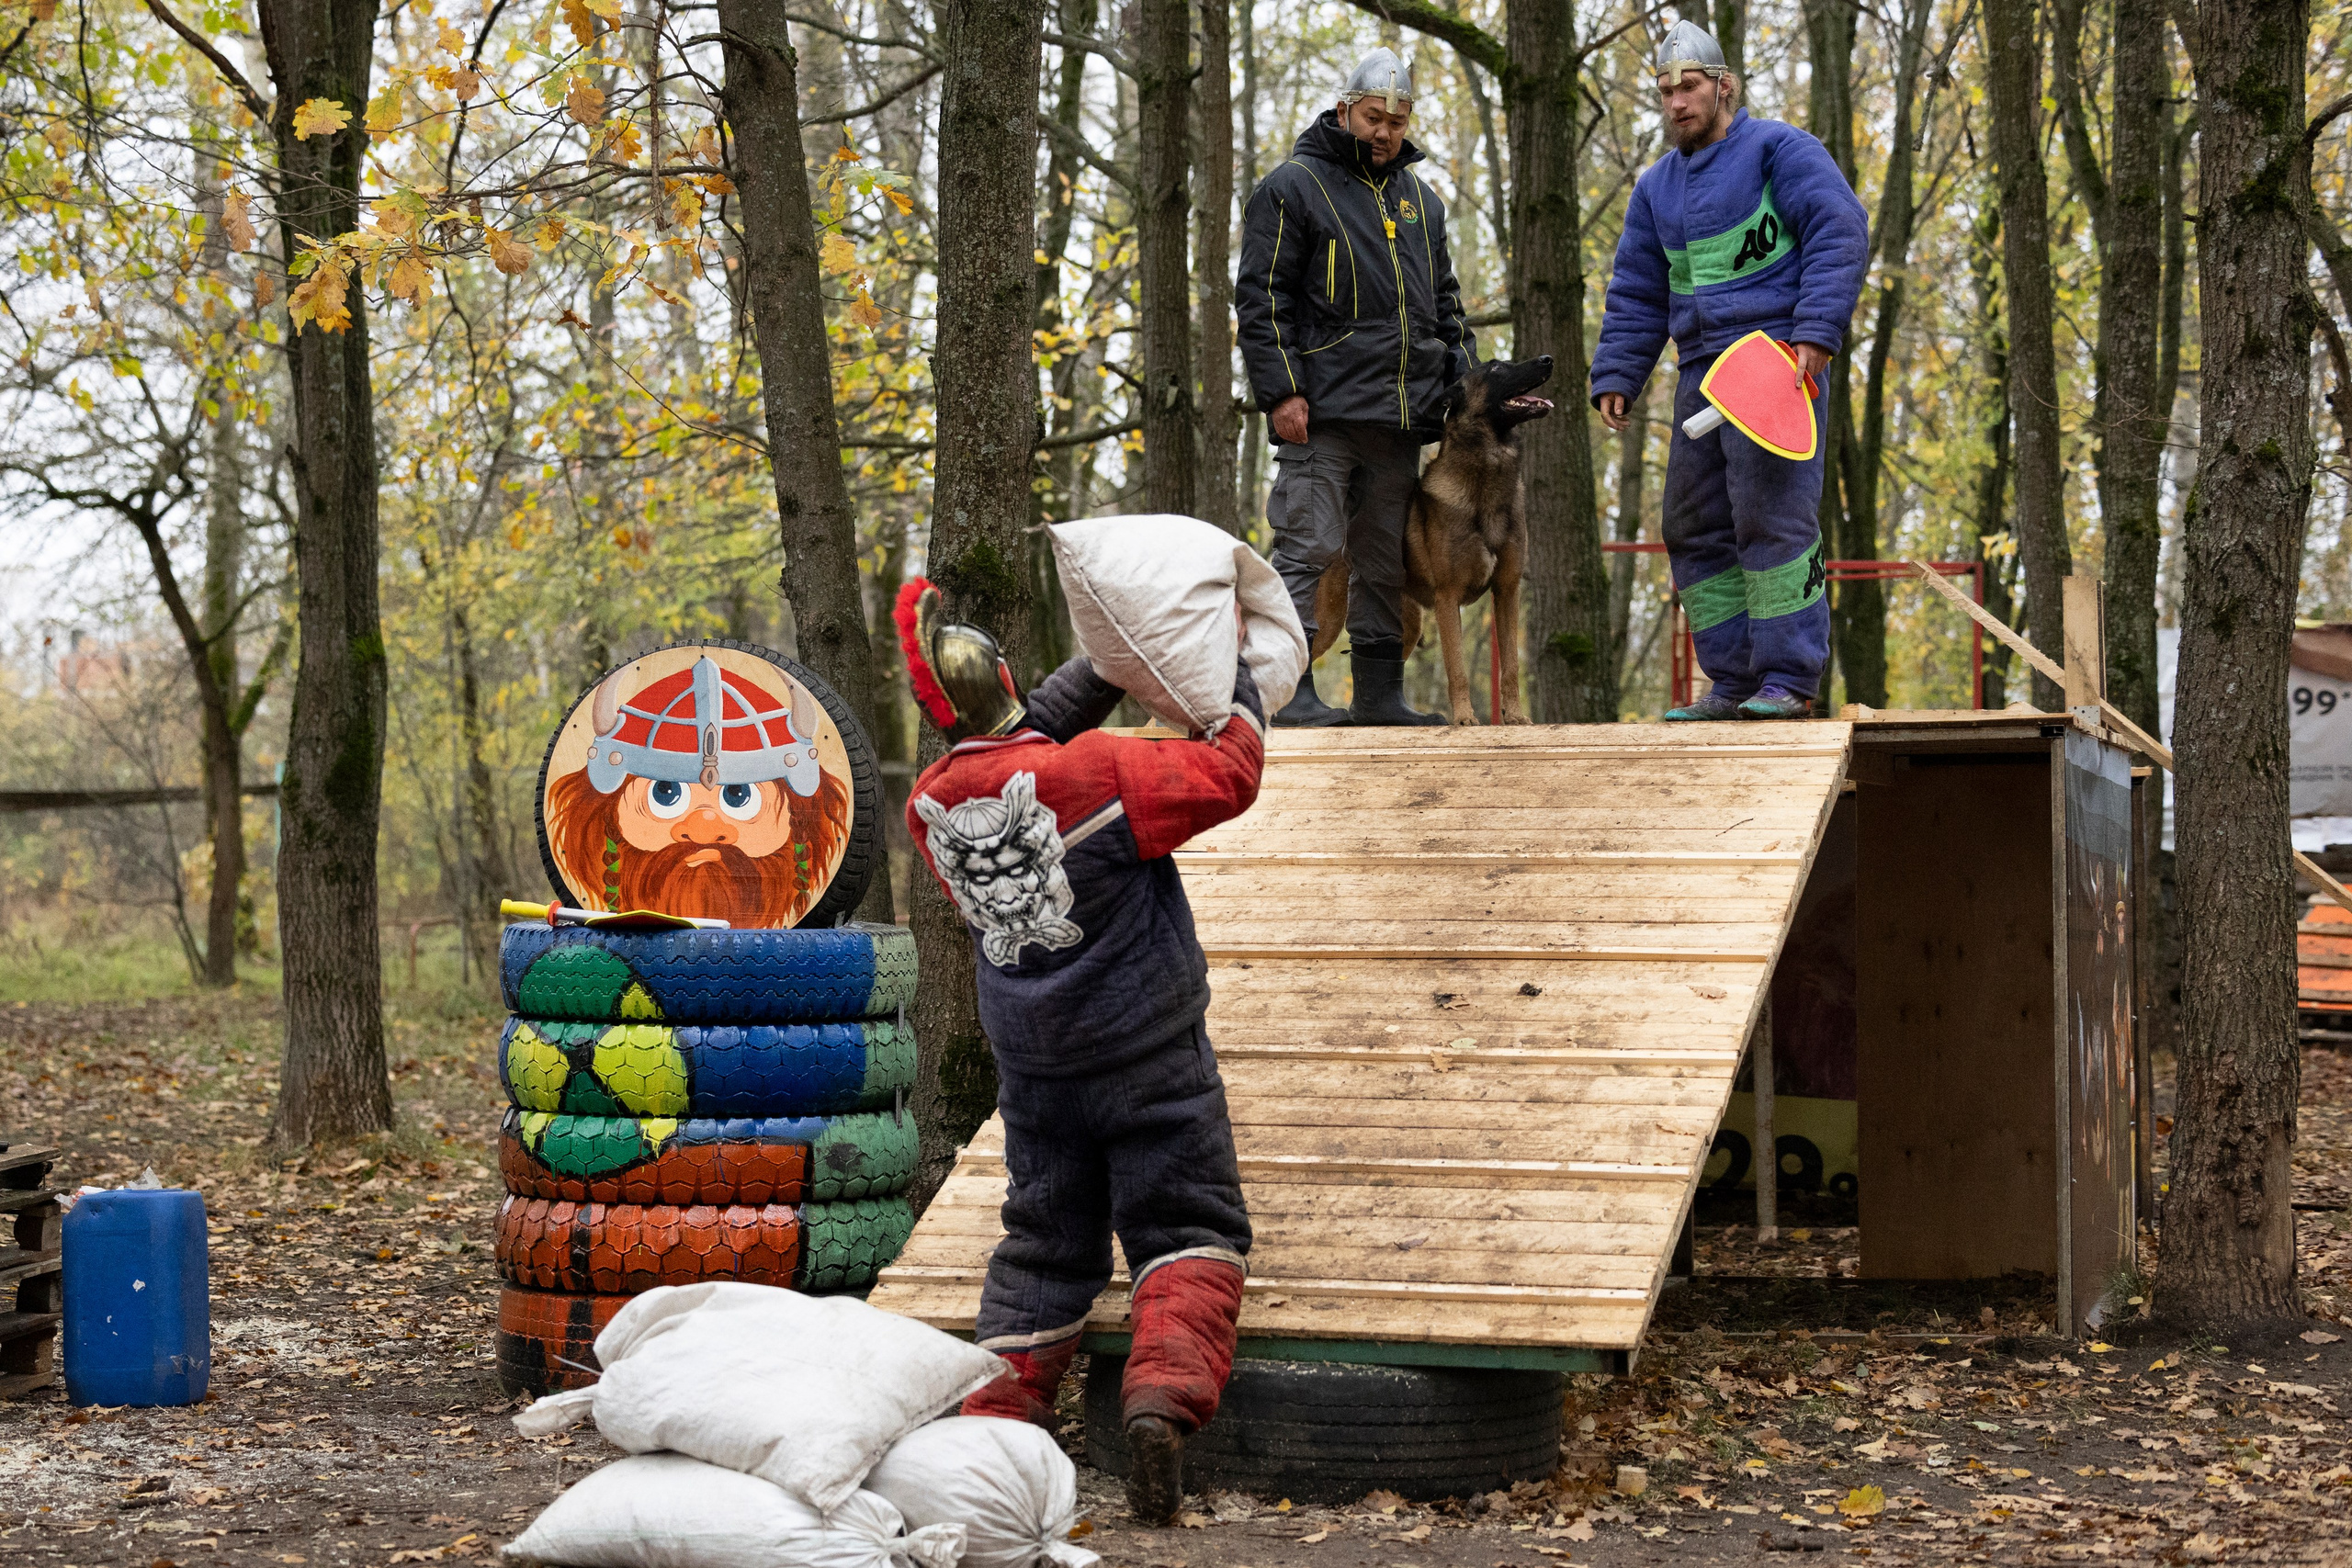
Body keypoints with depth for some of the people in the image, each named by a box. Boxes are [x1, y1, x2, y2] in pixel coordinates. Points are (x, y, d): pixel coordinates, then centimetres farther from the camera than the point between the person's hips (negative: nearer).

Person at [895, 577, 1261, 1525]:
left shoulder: (931, 806, -5)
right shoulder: (1093, 774, -22)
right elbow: (1229, 773, -12)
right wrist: (1228, 678, 4)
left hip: (1034, 1066, 4)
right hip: (1149, 1055, -4)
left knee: (1046, 1242, 16)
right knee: (1187, 1230, 3)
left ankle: (995, 1411, 7)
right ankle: (1165, 1389, -19)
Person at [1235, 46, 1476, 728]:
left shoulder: (1420, 199, 20)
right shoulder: (1294, 187, 0)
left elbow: (1444, 303, 26)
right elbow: (1260, 296, -5)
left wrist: (1467, 383, 13)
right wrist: (1281, 391, -13)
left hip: (1401, 416, 6)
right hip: (1323, 414, -6)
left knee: (1386, 561, 9)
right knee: (1307, 547, -9)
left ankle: (1379, 693, 13)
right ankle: (1288, 690, -8)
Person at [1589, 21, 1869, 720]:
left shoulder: (1777, 149, -1)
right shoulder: (1657, 187, 20)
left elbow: (1840, 233, -11)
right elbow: (1635, 294, 22)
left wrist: (1817, 332, -21)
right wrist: (1614, 378, 10)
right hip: (1701, 369, 8)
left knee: (1772, 515, -15)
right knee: (1696, 529, 5)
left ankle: (1789, 681, -14)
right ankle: (1734, 682, 9)